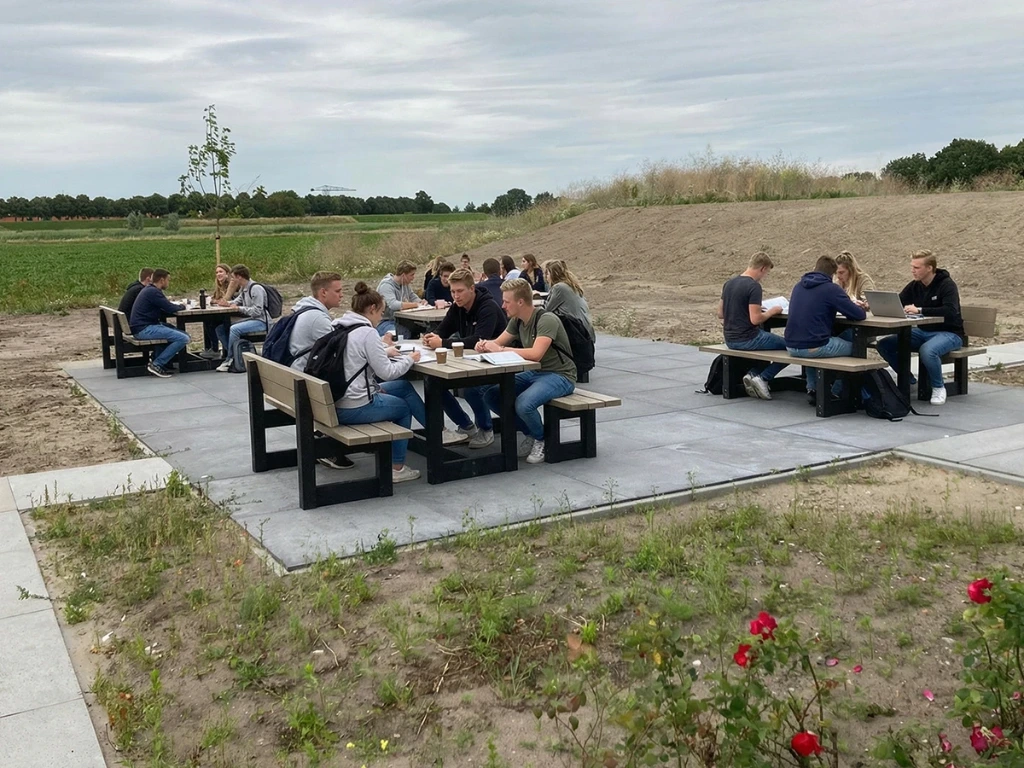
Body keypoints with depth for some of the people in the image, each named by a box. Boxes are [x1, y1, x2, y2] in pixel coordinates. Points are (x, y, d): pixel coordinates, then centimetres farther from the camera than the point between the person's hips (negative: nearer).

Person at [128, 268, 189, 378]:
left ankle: (163, 362, 11)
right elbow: (170, 308, -15)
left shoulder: (149, 290, 19)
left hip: (143, 327, 11)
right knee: (183, 339, -19)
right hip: (144, 329, -11)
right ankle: (157, 365, -13)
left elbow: (164, 309, 19)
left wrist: (178, 306, 8)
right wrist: (181, 306, 5)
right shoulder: (153, 292, -14)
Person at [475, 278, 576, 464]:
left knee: (523, 404, -34)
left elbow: (535, 354, -32)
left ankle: (542, 439, -1)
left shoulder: (546, 320, -21)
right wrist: (486, 345, -10)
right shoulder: (517, 321, 6)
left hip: (559, 376, -9)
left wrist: (501, 349, -26)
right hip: (533, 373, 9)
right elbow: (498, 343, 14)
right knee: (490, 396, -7)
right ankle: (531, 433, 9)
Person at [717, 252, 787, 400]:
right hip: (747, 340, -8)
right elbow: (755, 319, -23)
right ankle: (763, 378, -2)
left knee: (766, 340, 31)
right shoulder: (754, 286, -17)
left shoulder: (728, 283, 7)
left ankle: (753, 373, 12)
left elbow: (720, 314, 13)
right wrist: (771, 311, -5)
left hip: (730, 340, 8)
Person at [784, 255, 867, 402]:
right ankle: (834, 393, 23)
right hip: (814, 347, -6)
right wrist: (861, 309, 14)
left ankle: (812, 389, 30)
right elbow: (858, 315, -9)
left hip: (791, 346, 6)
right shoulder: (831, 289, -9)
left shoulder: (798, 286, 11)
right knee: (853, 347, 19)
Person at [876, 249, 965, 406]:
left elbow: (951, 312, -30)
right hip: (923, 332, 7)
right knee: (884, 344, -12)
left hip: (949, 333, -7)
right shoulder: (914, 286, 4)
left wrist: (920, 310, -38)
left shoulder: (947, 285, -15)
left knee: (927, 350, -39)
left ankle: (938, 387, -11)